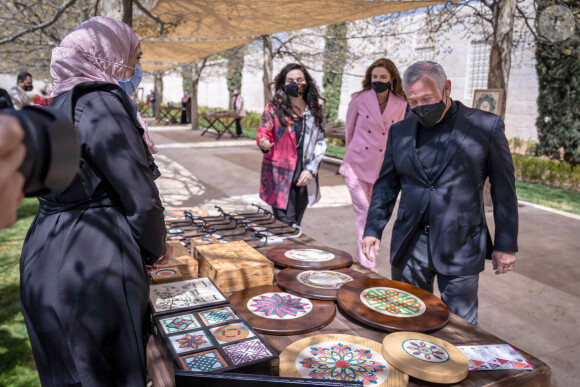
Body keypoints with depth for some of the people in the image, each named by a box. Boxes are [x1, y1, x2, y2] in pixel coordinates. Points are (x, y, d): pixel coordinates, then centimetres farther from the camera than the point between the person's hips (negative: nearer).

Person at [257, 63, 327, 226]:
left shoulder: (315, 110, 6)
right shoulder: (274, 107, -1)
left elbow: (321, 140, 7)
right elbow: (263, 134, 0)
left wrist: (311, 169, -4)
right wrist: (264, 144, -26)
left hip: (304, 179, 3)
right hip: (280, 177, -3)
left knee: (296, 226, 12)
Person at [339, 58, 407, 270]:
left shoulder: (401, 105, 0)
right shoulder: (359, 100, -4)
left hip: (383, 168, 2)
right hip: (358, 165, -2)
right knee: (363, 212, -5)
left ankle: (362, 259, 27)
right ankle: (368, 266, -1)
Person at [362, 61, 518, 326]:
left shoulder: (486, 127, -3)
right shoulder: (399, 131, 6)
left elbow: (504, 190, 0)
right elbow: (386, 185, 11)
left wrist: (506, 244, 0)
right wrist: (373, 230, 2)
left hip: (459, 247, -3)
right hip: (409, 245, 3)